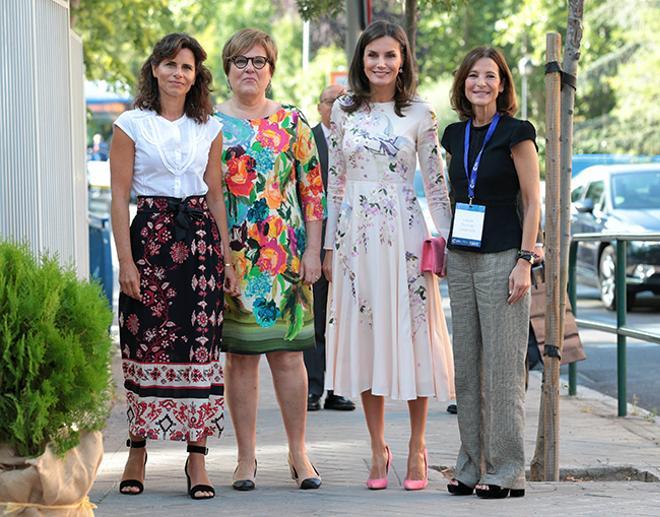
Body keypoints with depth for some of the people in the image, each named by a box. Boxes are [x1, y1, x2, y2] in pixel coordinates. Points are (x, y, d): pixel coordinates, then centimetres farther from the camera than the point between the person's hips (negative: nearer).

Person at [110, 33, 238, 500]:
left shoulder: (209, 129, 12)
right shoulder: (131, 125, 3)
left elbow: (216, 196, 14)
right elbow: (119, 197, -1)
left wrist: (227, 258, 8)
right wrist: (125, 259, -8)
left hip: (202, 238, 2)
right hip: (150, 236, -2)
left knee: (201, 345, -3)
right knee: (146, 344, -1)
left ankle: (197, 457, 0)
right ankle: (137, 450, 12)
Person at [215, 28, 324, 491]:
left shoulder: (291, 122, 7)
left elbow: (313, 190, 7)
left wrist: (313, 252, 0)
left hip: (285, 253, 0)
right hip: (229, 254, 0)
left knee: (288, 352, 0)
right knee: (240, 355, 2)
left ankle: (299, 453, 9)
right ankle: (246, 457, 9)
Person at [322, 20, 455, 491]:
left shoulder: (420, 114, 1)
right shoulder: (344, 111, 7)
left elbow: (436, 182, 4)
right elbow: (335, 179, 10)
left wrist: (446, 238, -2)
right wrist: (330, 244, 8)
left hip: (405, 230, -2)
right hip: (356, 232, 2)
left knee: (413, 331, -2)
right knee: (365, 333, 3)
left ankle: (417, 447, 9)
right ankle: (378, 448, 12)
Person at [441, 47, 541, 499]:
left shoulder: (515, 133, -6)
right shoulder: (456, 135, 12)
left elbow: (533, 202, -8)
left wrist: (525, 260, -15)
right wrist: (441, 251, 14)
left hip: (502, 257, -7)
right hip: (461, 258, 7)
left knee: (503, 365, -5)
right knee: (467, 365, 8)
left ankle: (507, 472, -1)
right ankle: (472, 466, 14)